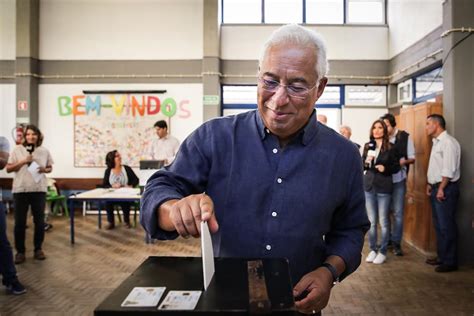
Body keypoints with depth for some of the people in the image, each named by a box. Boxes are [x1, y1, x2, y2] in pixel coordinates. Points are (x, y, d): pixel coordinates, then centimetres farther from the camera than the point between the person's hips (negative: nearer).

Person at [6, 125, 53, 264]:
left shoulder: (44, 151, 4)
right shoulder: (17, 150, 0)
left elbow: (50, 167, 14)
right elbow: (8, 168, 0)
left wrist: (45, 170, -8)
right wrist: (23, 161, -13)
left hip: (39, 190, 1)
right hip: (20, 190, -1)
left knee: (39, 221, 6)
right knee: (20, 222, 2)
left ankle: (38, 249, 21)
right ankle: (20, 251, 15)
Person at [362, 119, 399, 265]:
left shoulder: (390, 148, -3)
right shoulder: (367, 146, 6)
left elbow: (396, 167, 1)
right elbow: (361, 166, 9)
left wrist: (385, 168, -17)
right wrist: (366, 162, -11)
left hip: (384, 187, -3)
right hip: (369, 186, 3)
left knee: (383, 221, 3)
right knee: (371, 221, 9)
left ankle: (383, 252, 14)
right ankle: (373, 250, 20)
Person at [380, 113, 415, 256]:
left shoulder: (405, 137, -3)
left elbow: (412, 158, 0)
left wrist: (404, 161, -21)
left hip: (398, 179, -2)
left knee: (398, 213, 0)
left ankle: (396, 243, 10)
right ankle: (387, 239, 28)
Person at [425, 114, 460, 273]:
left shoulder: (448, 142, -14)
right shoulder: (436, 142, 17)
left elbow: (449, 169, -20)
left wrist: (441, 188, -20)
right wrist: (430, 184, 16)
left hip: (446, 189, -10)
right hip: (436, 188, 10)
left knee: (446, 226, -5)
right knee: (439, 225, 15)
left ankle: (450, 261, 3)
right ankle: (442, 256, 24)